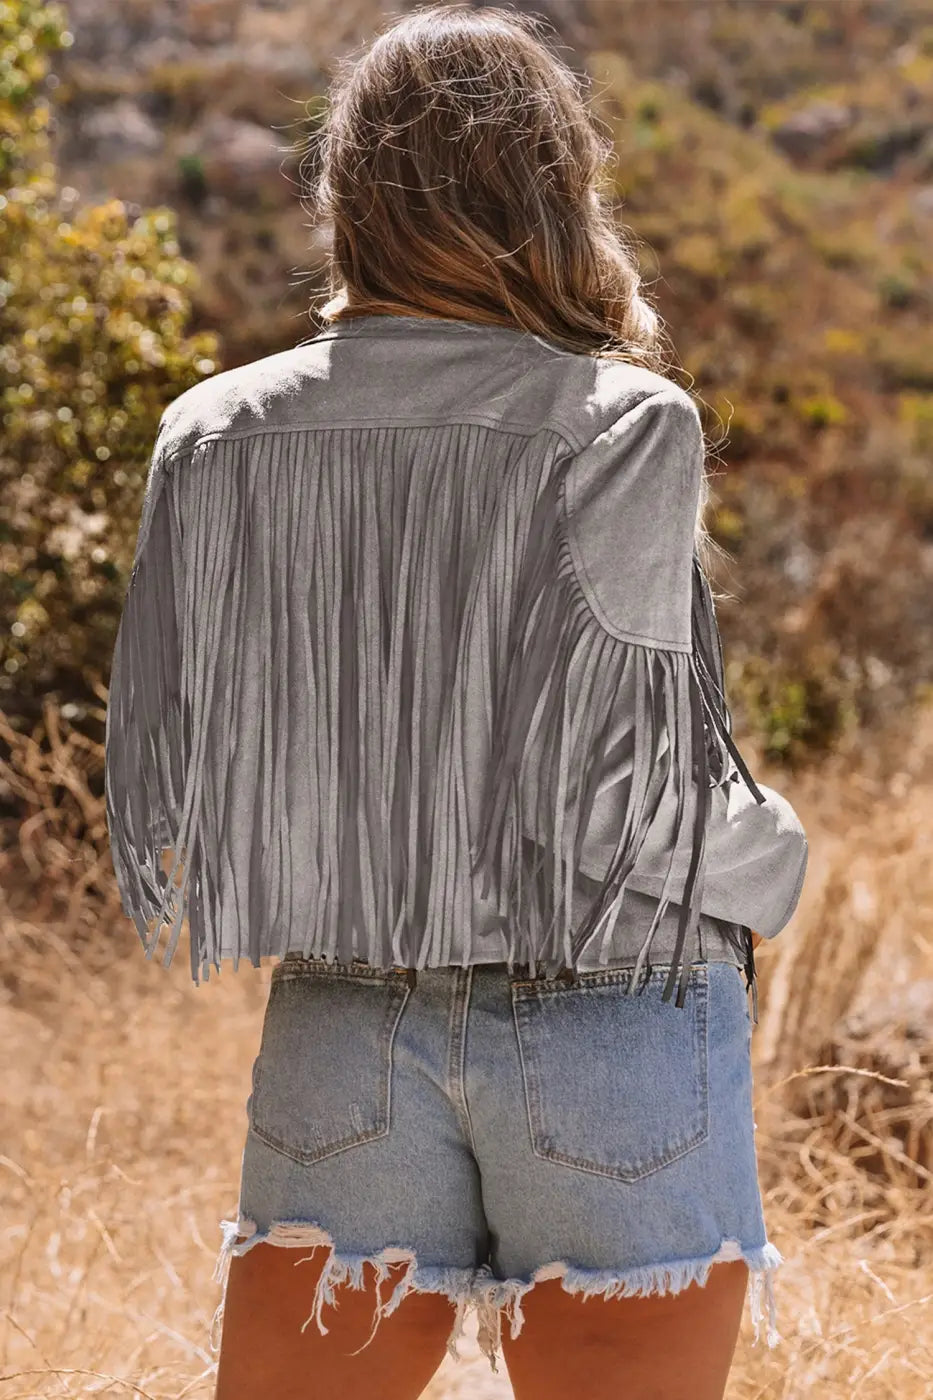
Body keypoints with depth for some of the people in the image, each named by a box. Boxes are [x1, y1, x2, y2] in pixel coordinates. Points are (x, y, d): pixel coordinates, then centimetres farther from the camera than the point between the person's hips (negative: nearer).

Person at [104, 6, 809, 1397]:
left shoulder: (219, 436, 1)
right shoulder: (625, 428, -11)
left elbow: (161, 821, 0)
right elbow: (617, 795, -17)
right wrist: (771, 863, 3)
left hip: (342, 1035, 3)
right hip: (612, 1029, -3)